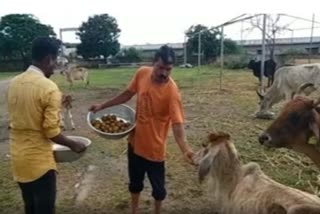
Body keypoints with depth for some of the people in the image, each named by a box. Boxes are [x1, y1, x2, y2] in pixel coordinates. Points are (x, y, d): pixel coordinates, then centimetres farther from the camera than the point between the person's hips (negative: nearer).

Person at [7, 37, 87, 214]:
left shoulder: (14, 83, 3)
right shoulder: (49, 88, -20)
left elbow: (13, 120, 12)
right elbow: (51, 131, -20)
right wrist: (73, 145, -4)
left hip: (18, 157, 7)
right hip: (38, 160, -7)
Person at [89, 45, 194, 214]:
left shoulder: (172, 91, -25)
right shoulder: (142, 73, -10)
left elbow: (177, 123, -30)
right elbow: (128, 94, 7)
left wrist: (185, 149, -45)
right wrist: (103, 106, 9)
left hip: (154, 147, -5)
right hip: (135, 140, 5)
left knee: (157, 186, 15)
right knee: (135, 181, 24)